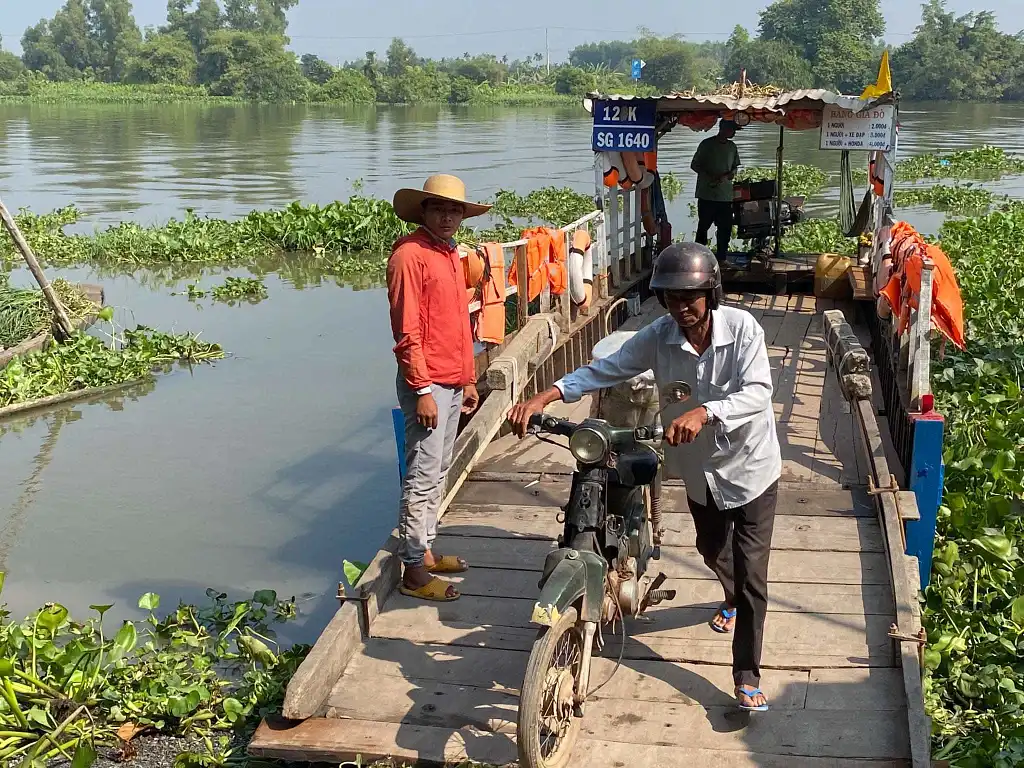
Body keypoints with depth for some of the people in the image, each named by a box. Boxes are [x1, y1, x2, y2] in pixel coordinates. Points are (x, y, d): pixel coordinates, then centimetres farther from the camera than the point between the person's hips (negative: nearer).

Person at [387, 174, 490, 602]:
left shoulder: (450, 254, 15)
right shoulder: (410, 255, -12)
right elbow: (407, 330, -17)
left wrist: (469, 379, 21)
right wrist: (422, 390, -20)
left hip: (453, 383, 9)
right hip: (427, 385, -9)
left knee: (439, 472, 15)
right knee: (423, 478, -6)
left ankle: (425, 550, 25)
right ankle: (414, 571, 0)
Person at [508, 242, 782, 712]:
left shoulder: (742, 328, -25)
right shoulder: (659, 337, -16)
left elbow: (757, 392, -36)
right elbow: (605, 370, -18)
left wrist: (703, 413, -55)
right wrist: (543, 398, -32)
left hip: (750, 466, -4)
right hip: (700, 468, 5)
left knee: (751, 574, -4)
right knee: (712, 551, 28)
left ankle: (747, 677, 6)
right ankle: (733, 600, 61)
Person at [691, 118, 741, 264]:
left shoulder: (732, 146, 12)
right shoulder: (707, 144, -5)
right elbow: (694, 165, -3)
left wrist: (733, 172, -1)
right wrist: (710, 176, -16)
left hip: (726, 195, 5)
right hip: (707, 194, -5)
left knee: (725, 228, 5)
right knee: (703, 226, 1)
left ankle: (722, 257, 15)